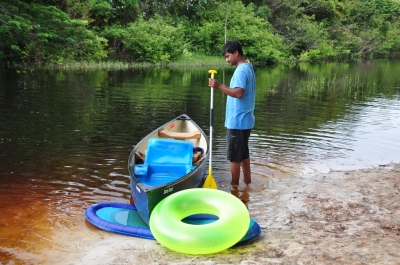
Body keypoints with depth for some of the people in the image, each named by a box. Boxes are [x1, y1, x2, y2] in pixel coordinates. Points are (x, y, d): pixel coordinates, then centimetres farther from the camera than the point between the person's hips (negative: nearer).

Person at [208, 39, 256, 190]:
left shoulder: (241, 70, -18)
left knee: (234, 156, 0)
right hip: (245, 119, 10)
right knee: (243, 154, 18)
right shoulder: (248, 67, 14)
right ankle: (247, 184, 27)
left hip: (237, 121, -10)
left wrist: (219, 86, -30)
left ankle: (234, 187, 10)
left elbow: (238, 93, -30)